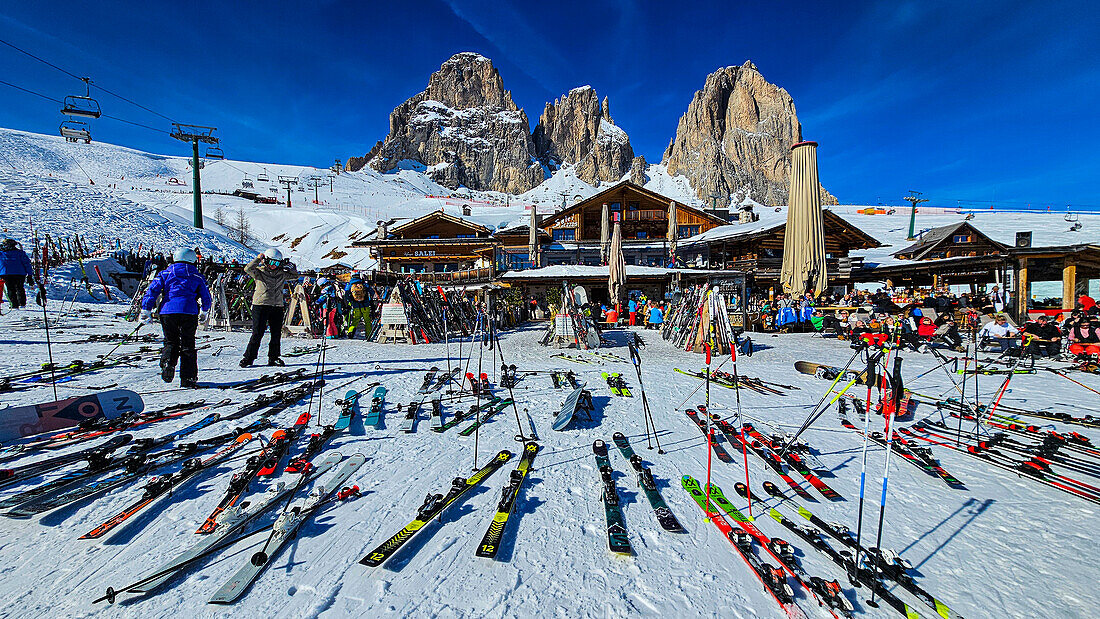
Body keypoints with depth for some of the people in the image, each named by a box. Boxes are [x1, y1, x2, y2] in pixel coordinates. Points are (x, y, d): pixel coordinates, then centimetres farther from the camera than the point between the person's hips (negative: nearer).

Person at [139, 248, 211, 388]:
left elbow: (151, 291, 5)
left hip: (168, 311, 1)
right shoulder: (197, 276, 12)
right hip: (189, 312, -1)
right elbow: (206, 297, 15)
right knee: (188, 346, 4)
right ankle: (188, 379, 2)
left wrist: (146, 310, 6)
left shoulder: (165, 273, 13)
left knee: (171, 342, 17)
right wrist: (204, 311, 32)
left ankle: (167, 364, -12)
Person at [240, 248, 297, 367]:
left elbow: (295, 276, 19)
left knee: (276, 334, 6)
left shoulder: (282, 274, 12)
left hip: (277, 307, 4)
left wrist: (290, 267, 5)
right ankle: (248, 357, 7)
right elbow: (248, 269, -14)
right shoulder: (259, 272, 2)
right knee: (257, 334, -5)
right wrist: (258, 259, -14)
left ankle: (273, 358, 18)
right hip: (261, 305, -4)